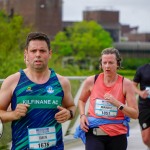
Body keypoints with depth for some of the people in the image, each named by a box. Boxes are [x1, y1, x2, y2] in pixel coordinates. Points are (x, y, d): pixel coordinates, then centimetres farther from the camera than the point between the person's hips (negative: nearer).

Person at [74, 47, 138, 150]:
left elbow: (135, 114, -7)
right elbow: (82, 100, 20)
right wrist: (82, 115, 1)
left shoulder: (126, 84, -4)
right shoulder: (91, 81, -1)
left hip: (117, 135, 0)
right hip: (94, 133, 0)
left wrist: (117, 103, -20)